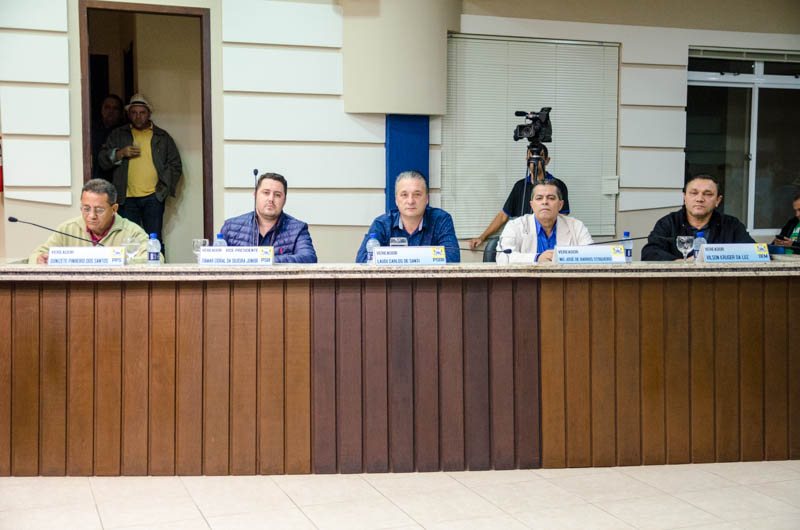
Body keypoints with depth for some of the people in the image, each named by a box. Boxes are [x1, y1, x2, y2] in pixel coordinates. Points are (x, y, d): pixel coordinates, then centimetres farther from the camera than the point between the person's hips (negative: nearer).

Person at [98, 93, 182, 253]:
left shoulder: (162, 137, 14)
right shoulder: (117, 135, 15)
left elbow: (175, 165, 12)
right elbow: (102, 160, 10)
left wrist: (164, 187, 1)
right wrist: (120, 154, -8)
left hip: (153, 197, -1)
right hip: (127, 198, 1)